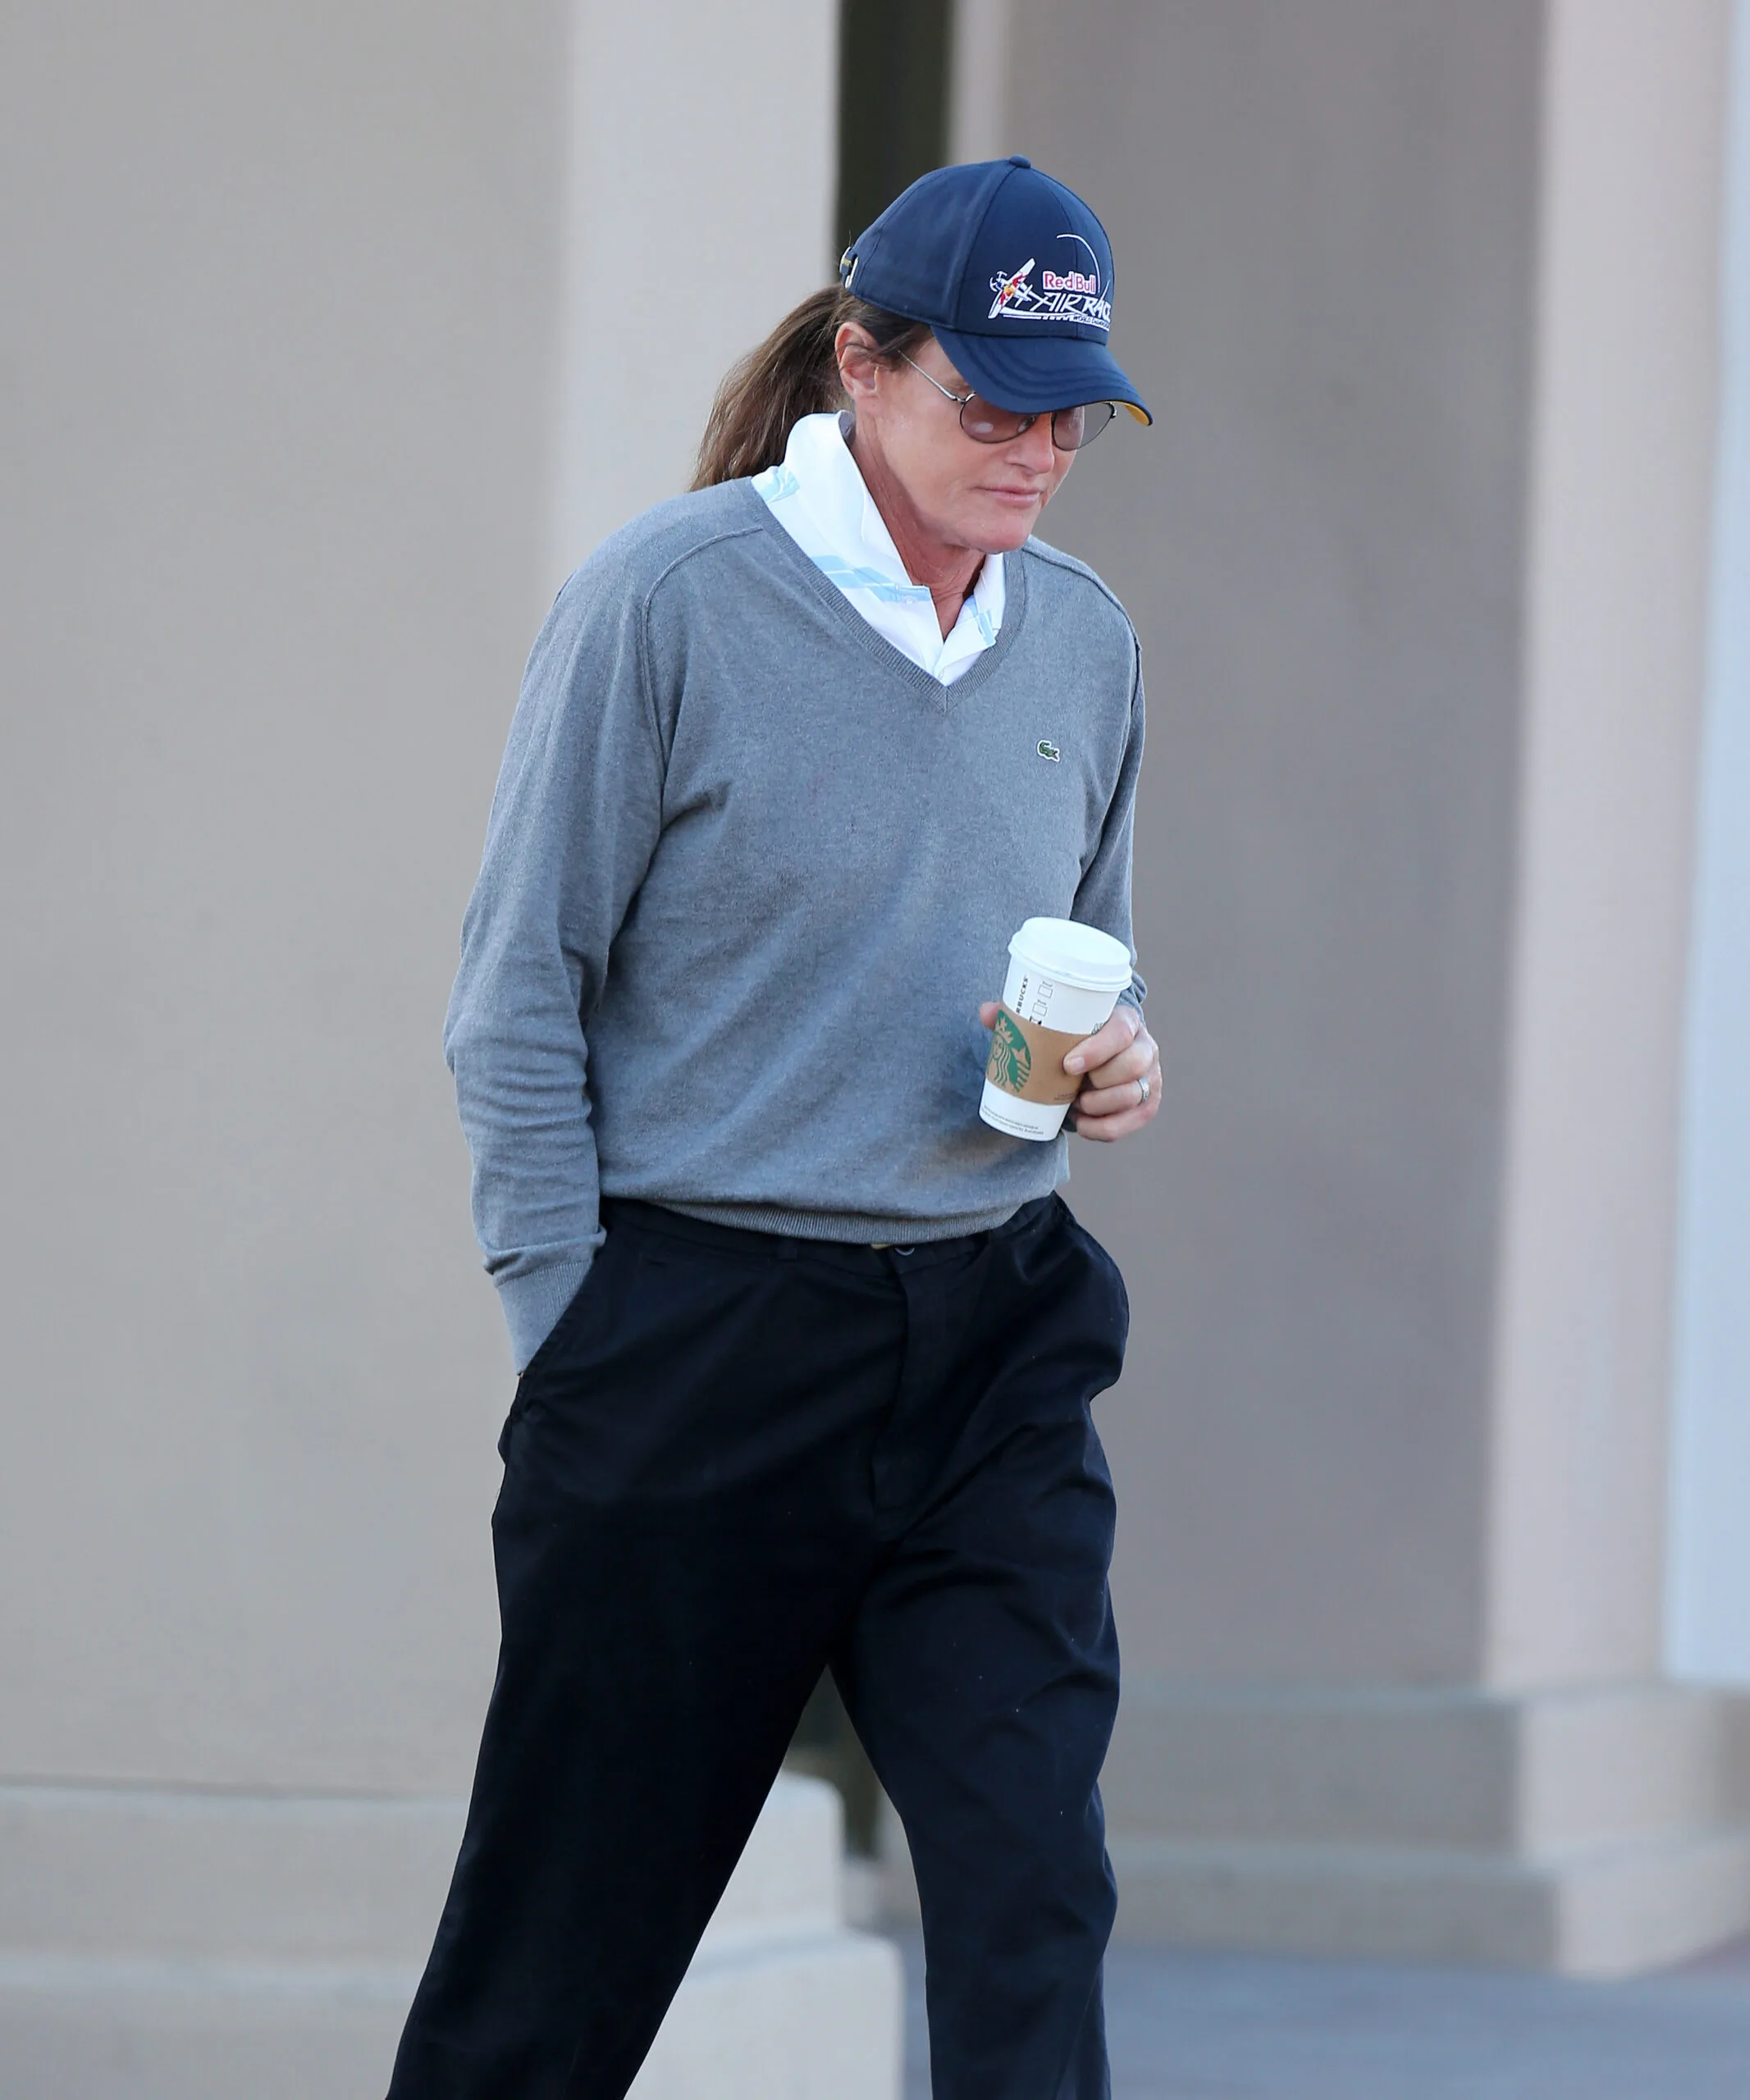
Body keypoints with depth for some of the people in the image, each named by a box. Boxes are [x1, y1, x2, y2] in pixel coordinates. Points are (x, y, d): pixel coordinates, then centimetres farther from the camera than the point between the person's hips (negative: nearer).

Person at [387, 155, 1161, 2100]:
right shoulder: (663, 604, -7)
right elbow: (518, 1000, -5)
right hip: (704, 1334, -4)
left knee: (1028, 1878, -10)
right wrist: (579, 1334, -9)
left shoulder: (1081, 641, 9)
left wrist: (1118, 1057, -1)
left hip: (991, 1335, 4)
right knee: (576, 1905, 6)